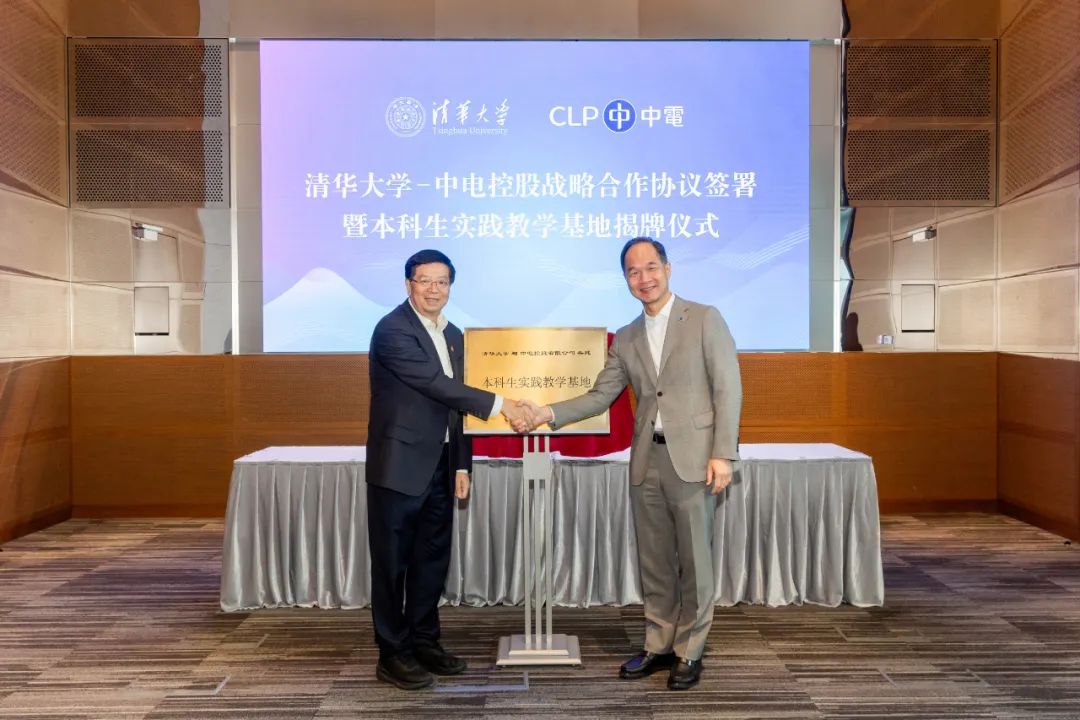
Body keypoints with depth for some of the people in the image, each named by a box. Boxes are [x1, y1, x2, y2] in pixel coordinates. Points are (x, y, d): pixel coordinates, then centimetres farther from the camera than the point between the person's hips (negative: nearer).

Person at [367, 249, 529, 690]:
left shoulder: (454, 336, 12)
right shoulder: (392, 330, -13)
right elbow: (436, 384, -21)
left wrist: (462, 464, 11)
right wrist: (499, 404, -21)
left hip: (439, 466, 8)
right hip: (399, 465, -7)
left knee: (432, 560, 15)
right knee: (393, 563, 4)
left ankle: (425, 643, 29)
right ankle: (393, 655, 17)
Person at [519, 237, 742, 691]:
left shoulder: (704, 319, -1)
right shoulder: (625, 339, 12)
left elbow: (728, 387, -5)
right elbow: (600, 396, 10)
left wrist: (723, 453, -12)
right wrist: (549, 414, -5)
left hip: (692, 458, -4)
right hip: (646, 460, 5)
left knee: (693, 560, 5)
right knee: (653, 561, 13)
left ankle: (689, 652, 21)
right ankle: (659, 646, 28)